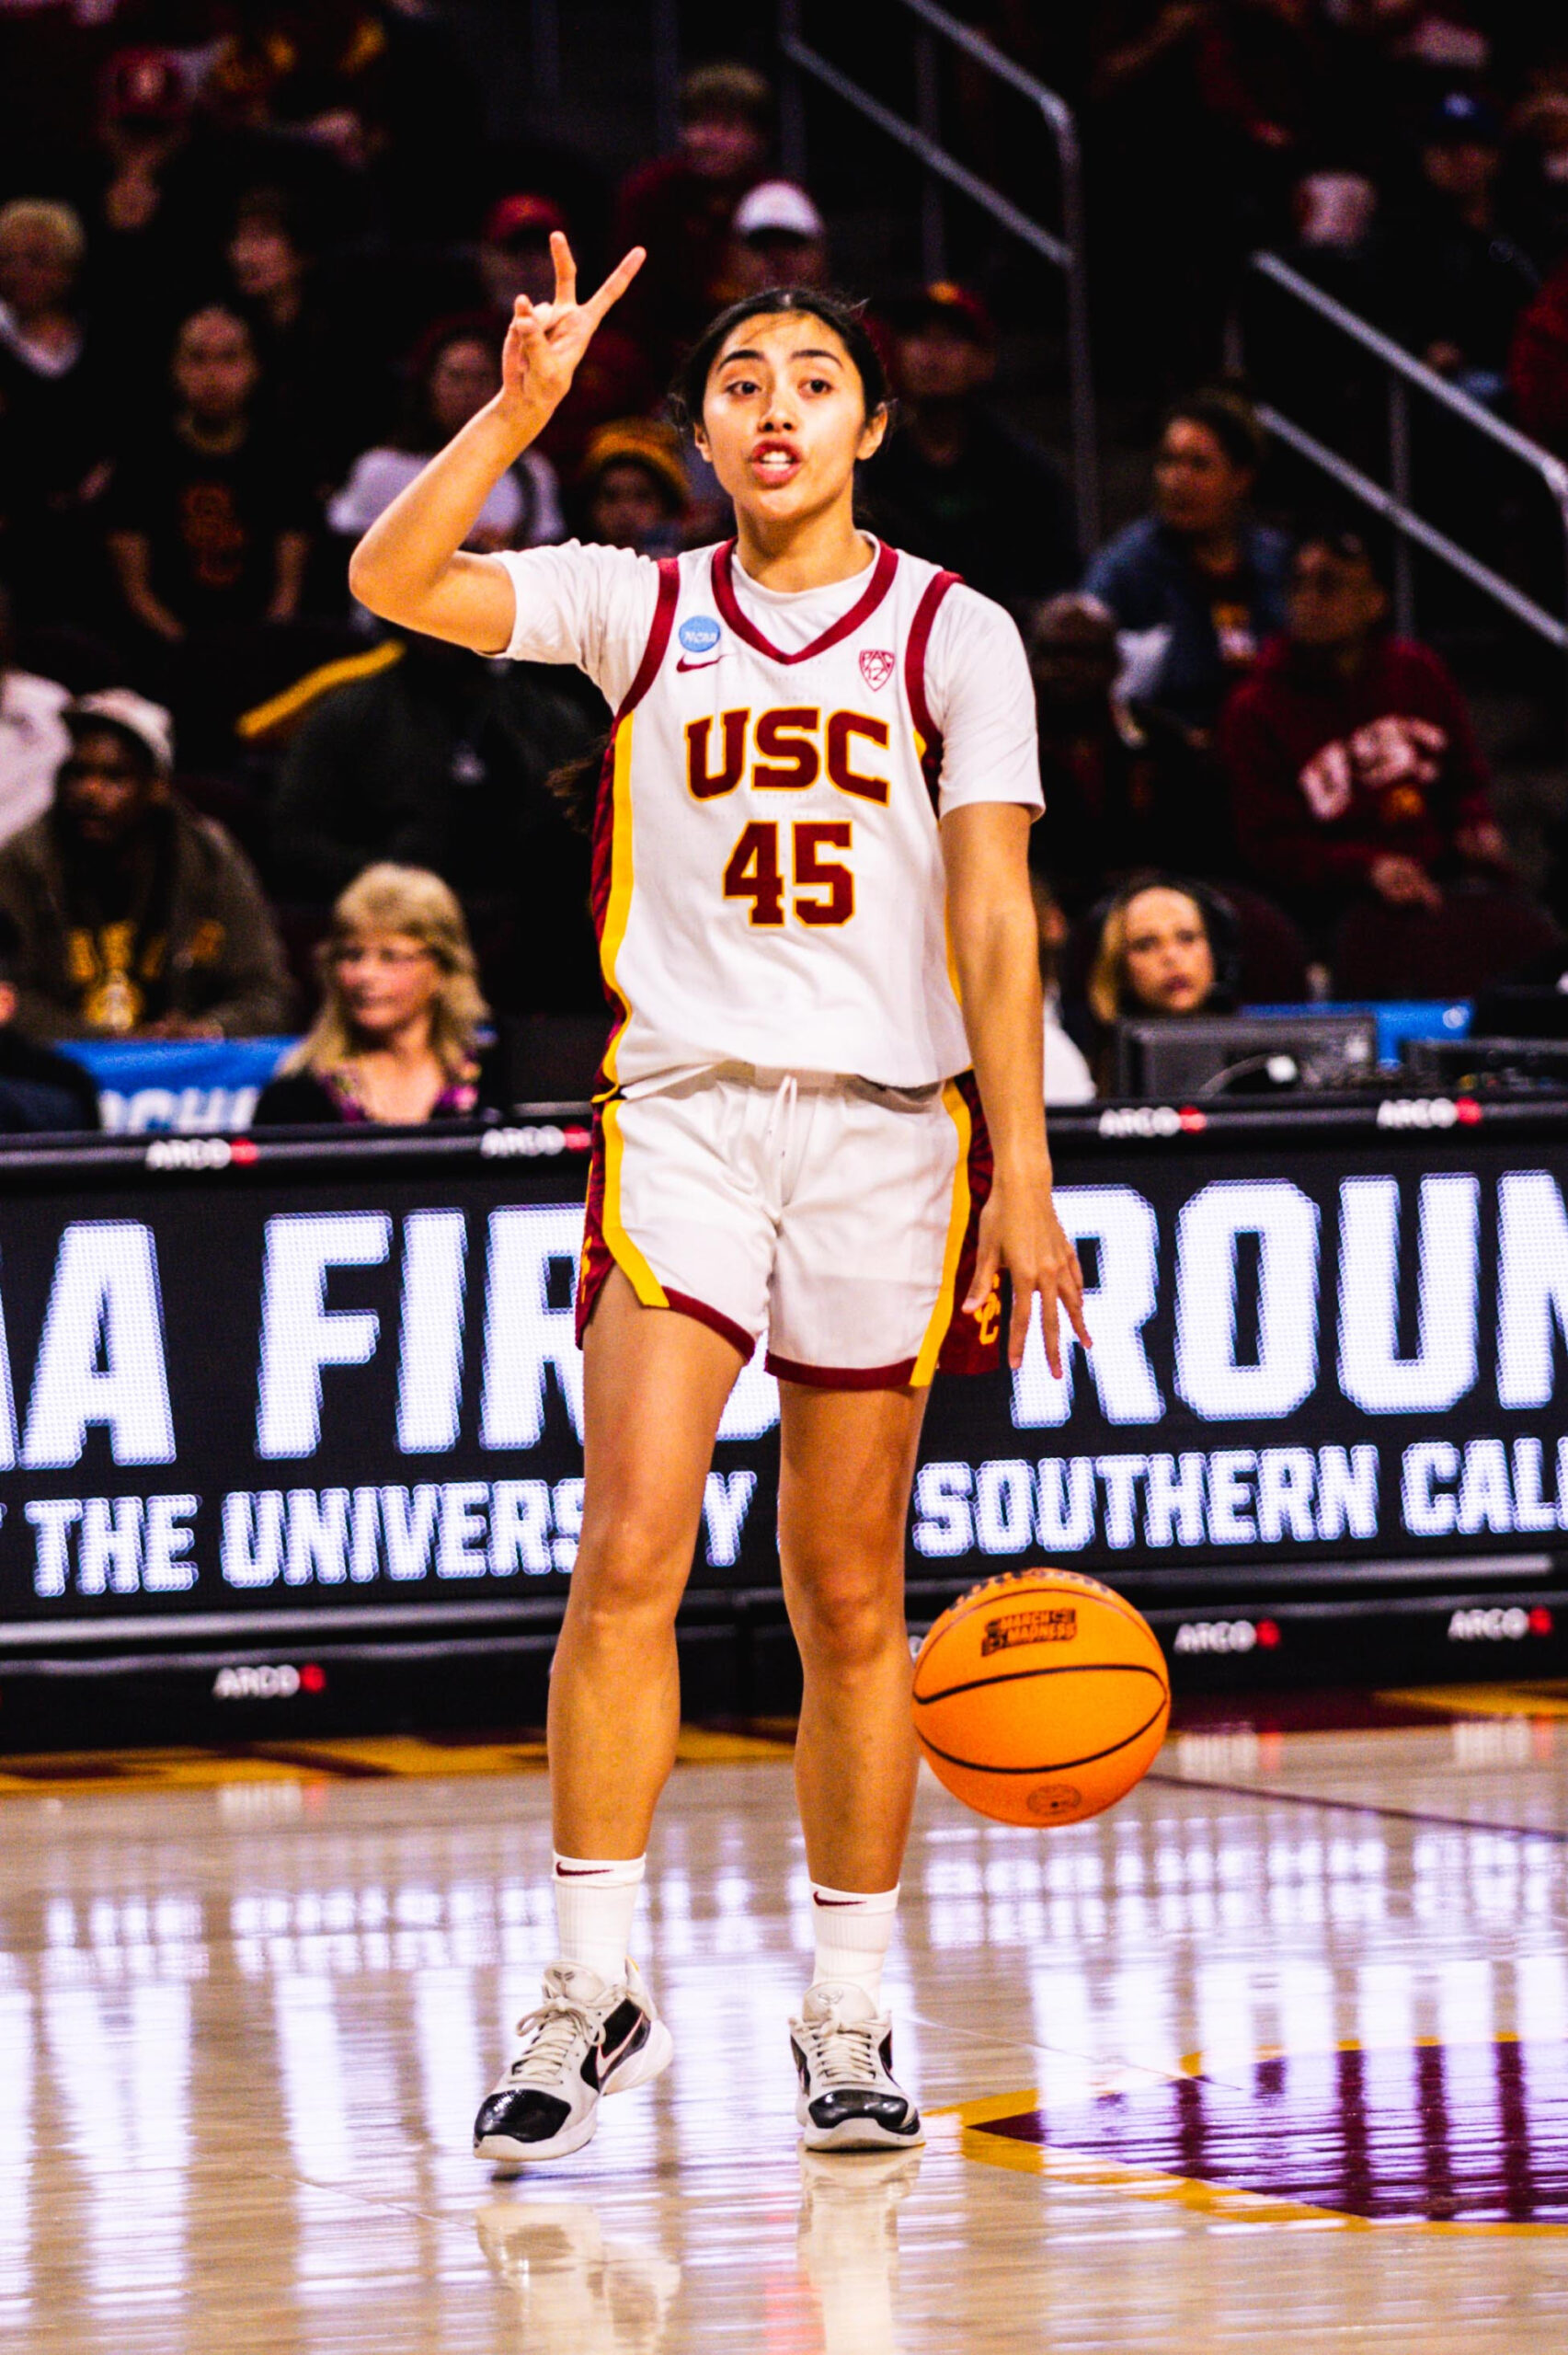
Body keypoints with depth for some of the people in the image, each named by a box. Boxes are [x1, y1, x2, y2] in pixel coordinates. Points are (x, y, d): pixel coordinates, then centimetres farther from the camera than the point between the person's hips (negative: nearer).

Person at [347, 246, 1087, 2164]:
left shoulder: (954, 634, 6)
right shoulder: (637, 608, 8)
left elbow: (994, 918, 1)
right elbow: (391, 582, -6)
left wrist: (1022, 1179, -5)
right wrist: (520, 408, -16)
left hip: (887, 1123, 0)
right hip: (680, 1110, 0)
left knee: (849, 1593, 4)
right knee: (630, 1553, -14)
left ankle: (848, 2013, 12)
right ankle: (594, 1984, -9)